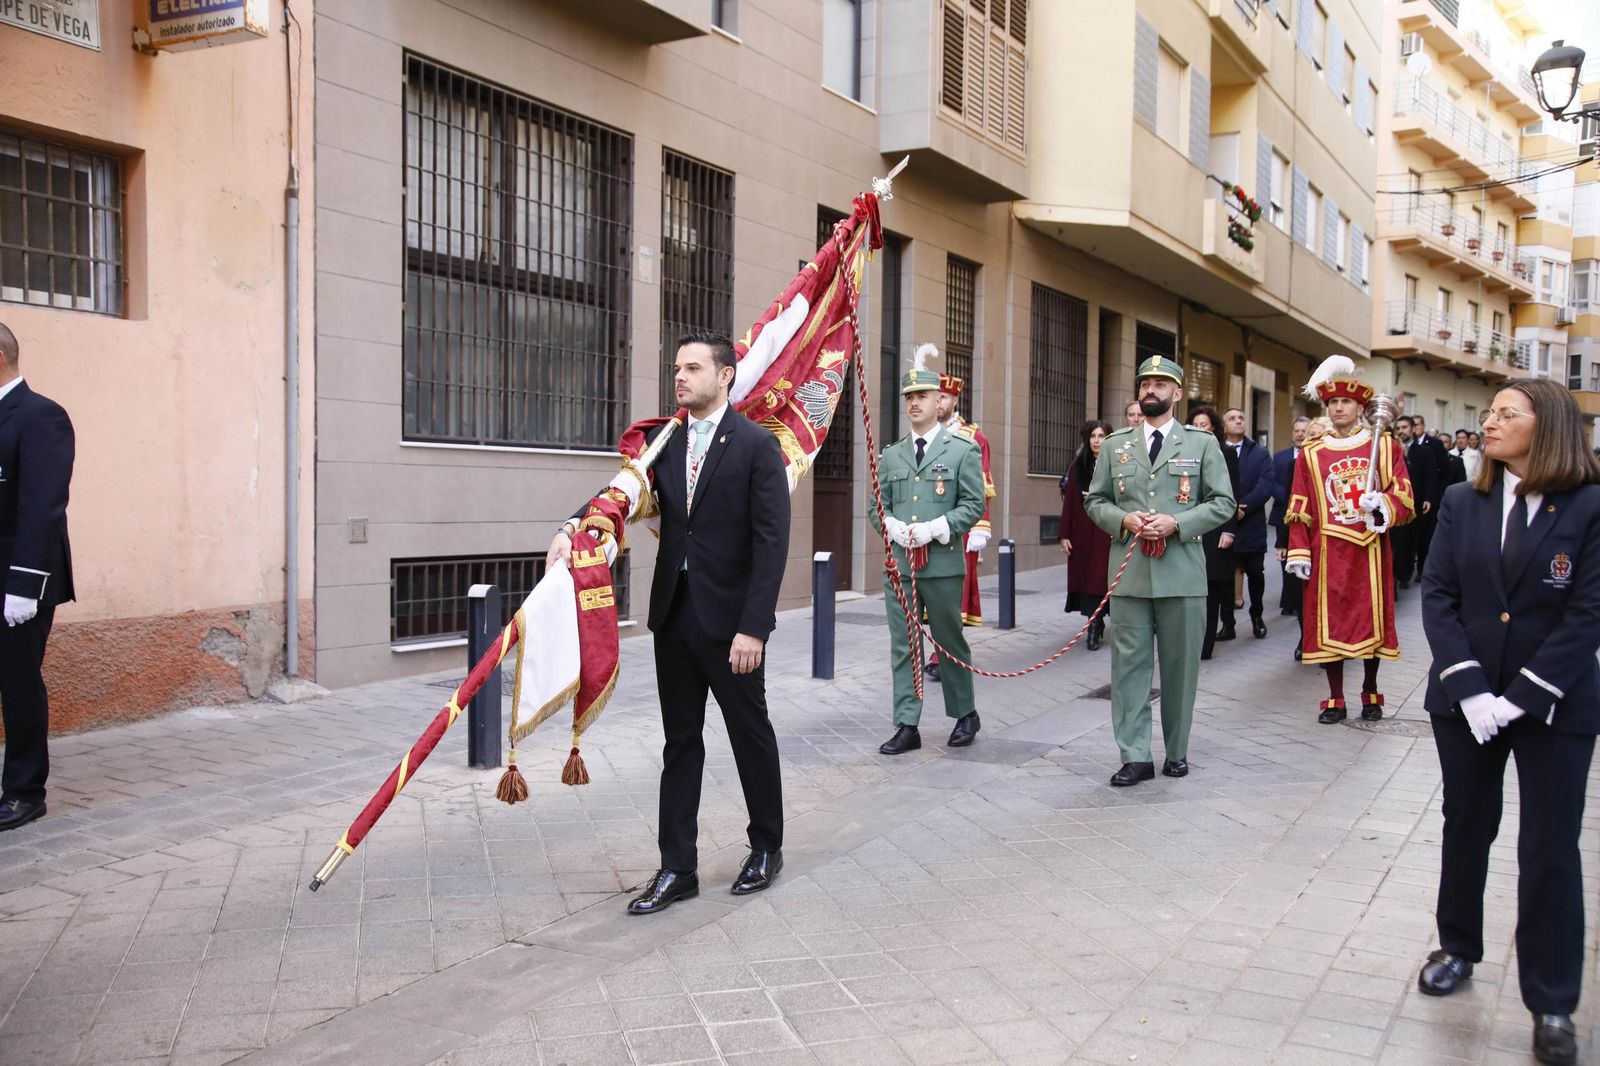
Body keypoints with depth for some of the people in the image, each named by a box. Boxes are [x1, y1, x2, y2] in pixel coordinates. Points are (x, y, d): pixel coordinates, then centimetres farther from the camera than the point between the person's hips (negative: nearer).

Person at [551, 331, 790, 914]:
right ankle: (677, 868, 17)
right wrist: (571, 529, -17)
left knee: (751, 734, 11)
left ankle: (767, 847, 31)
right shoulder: (664, 442, 8)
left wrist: (753, 627, -19)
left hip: (729, 619, -5)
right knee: (680, 743, 10)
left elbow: (771, 541, -13)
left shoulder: (756, 445, -9)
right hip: (674, 616, 5)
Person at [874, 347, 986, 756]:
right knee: (903, 646, 4)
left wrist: (934, 529, -16)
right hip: (898, 564, 4)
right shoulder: (891, 455, 12)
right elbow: (877, 506, 13)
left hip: (943, 564, -3)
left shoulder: (963, 451, 1)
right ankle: (907, 727, 9)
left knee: (950, 643, 7)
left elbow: (974, 504, -4)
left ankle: (965, 714, 26)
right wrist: (894, 527, -9)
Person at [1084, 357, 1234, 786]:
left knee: (1180, 667, 7)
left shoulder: (1202, 443, 6)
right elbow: (1094, 501, 12)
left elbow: (1223, 502, 2)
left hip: (1182, 573, -1)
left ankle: (1177, 752, 21)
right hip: (1129, 572, 1)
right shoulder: (1115, 445, 12)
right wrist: (1124, 519, -8)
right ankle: (1135, 756, 5)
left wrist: (1177, 523, -12)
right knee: (1129, 664, 0)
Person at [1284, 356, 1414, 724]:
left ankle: (1371, 694, 24)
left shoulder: (1386, 447, 4)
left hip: (1370, 551, 0)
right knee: (1329, 622, 1)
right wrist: (1298, 552, -3)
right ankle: (1335, 700, 12)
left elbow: (1404, 499, 2)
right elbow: (1299, 508, 4)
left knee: (1372, 619, 6)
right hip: (1328, 553, 0)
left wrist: (1383, 505, -20)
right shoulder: (1310, 453, 5)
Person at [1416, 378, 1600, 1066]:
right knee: (1466, 827, 16)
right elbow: (1438, 596, -2)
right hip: (1464, 700, 3)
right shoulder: (1462, 503, 2)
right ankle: (1458, 947, 36)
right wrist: (1469, 687, -12)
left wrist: (1518, 698, -16)